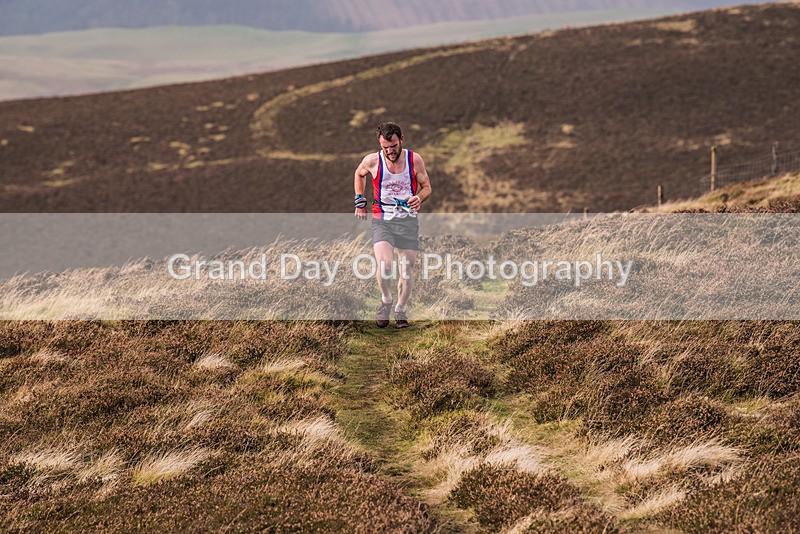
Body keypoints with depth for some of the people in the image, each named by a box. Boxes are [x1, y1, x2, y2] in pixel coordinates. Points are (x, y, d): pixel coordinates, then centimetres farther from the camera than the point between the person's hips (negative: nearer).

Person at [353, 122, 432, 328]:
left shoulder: (415, 159, -4)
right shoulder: (372, 161, -5)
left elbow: (426, 186, 8)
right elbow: (359, 174, 18)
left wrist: (418, 198, -13)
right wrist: (360, 200, 12)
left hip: (408, 220, 1)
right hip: (382, 220, -1)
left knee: (407, 269, 2)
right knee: (384, 264, -22)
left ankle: (401, 309, 24)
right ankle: (386, 300, 5)